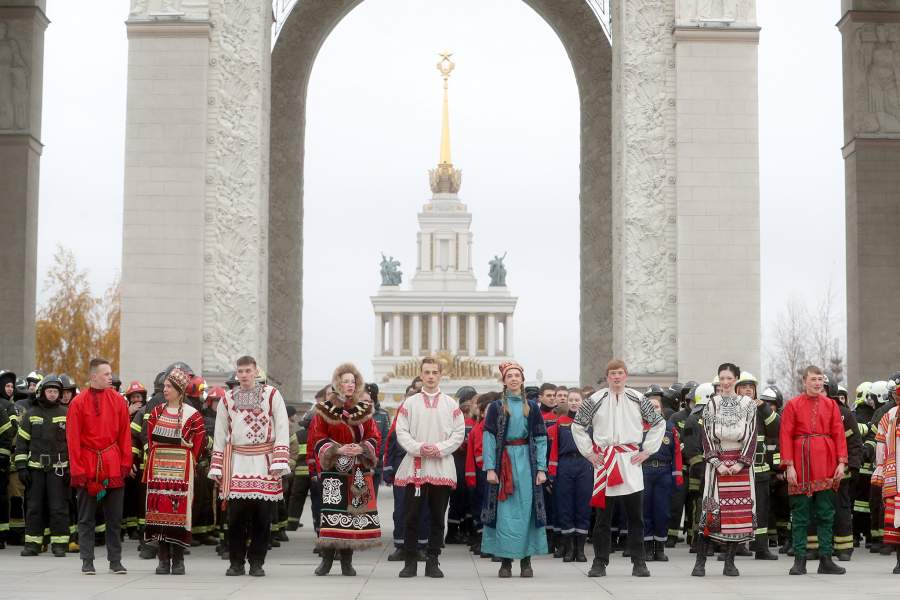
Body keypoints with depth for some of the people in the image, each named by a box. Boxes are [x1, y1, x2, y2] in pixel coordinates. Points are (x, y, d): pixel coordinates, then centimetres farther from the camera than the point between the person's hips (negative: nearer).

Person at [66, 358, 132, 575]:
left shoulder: (117, 400, 3)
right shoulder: (78, 402, -4)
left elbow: (125, 433, 6)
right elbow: (73, 439, -4)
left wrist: (125, 463, 1)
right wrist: (77, 470, -8)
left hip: (113, 466, 2)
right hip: (88, 466, -2)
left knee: (115, 516, 6)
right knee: (86, 518, 5)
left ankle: (115, 561, 13)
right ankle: (87, 561, 11)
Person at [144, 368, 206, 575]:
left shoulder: (192, 414, -2)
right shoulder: (157, 412, 11)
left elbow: (200, 442, 1)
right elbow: (151, 440, 14)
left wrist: (188, 462, 1)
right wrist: (154, 460, 6)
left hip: (181, 470, -4)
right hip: (158, 468, 4)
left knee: (179, 509, -5)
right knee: (159, 509, 1)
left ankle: (178, 560, 2)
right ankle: (164, 559, 7)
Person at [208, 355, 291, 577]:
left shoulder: (272, 395, 4)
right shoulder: (227, 399, 11)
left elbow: (281, 429, 0)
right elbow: (220, 435, 14)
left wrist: (279, 461, -8)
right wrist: (217, 467, 9)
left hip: (264, 462, -1)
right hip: (236, 463, 1)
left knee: (262, 516, 1)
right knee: (236, 515, -1)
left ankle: (257, 563, 11)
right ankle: (236, 563, 9)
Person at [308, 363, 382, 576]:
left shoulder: (364, 409, 10)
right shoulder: (325, 409, 2)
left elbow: (373, 437, 10)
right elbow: (318, 439, -1)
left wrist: (362, 448, -10)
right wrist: (337, 450, -14)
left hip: (358, 470, 3)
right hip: (333, 469, -3)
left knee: (353, 511, 0)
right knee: (331, 511, -10)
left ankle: (346, 562, 7)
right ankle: (326, 559, -2)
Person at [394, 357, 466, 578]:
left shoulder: (451, 404, 8)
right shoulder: (410, 403, 7)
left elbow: (459, 433, 4)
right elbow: (401, 432, 2)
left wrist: (440, 449, -10)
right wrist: (418, 448, -13)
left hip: (442, 467, 1)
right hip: (414, 466, -1)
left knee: (437, 516, 4)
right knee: (412, 515, 0)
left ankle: (432, 562, 11)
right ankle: (409, 562, 7)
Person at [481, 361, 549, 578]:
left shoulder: (532, 407, 8)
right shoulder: (496, 407, 4)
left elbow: (541, 439, 6)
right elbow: (488, 438, -1)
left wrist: (541, 468, -3)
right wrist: (490, 468, -10)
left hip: (526, 462, 1)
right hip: (503, 461, -1)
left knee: (526, 509, 0)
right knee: (505, 511, -2)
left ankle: (526, 560, 7)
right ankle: (505, 560, 3)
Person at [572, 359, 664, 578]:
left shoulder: (638, 399, 5)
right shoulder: (596, 400, 3)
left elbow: (659, 424, 13)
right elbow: (578, 425, 12)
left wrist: (647, 451, 6)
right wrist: (588, 452, 6)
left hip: (631, 461, 1)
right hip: (603, 461, -1)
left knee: (636, 515, 2)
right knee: (603, 515, 2)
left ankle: (638, 562, 10)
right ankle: (600, 562, 9)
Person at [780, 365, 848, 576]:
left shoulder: (831, 405, 8)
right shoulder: (793, 405, 1)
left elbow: (839, 434, 5)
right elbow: (786, 437, -3)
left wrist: (841, 462, -5)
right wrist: (789, 466, -10)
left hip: (826, 466, 2)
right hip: (802, 465, -2)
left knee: (826, 514, 5)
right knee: (800, 514, 1)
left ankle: (825, 560, 10)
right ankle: (799, 560, 7)